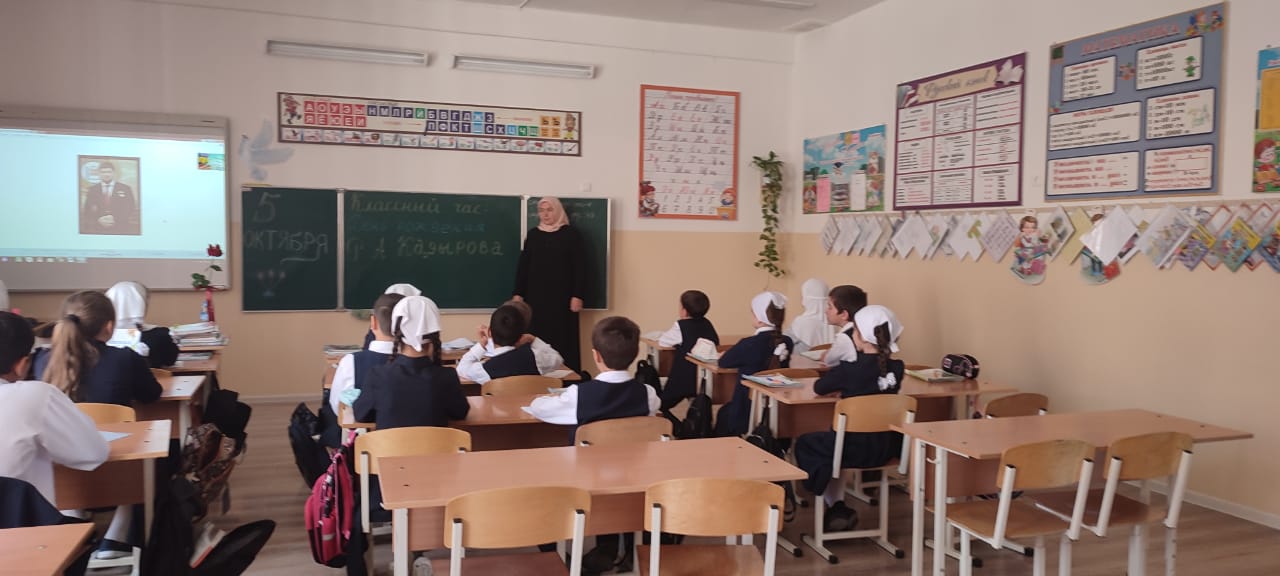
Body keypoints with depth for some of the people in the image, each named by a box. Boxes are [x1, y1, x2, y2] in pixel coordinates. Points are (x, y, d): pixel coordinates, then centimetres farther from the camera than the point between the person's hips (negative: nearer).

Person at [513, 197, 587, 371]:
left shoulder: (571, 234, 0)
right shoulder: (533, 235, 11)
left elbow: (580, 266, -3)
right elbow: (523, 265, 11)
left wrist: (577, 295, -10)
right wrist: (518, 293, 4)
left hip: (562, 297, -3)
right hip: (536, 296, 3)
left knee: (562, 340, -4)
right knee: (537, 340, 0)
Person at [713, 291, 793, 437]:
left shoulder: (749, 344, -21)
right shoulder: (787, 343, -5)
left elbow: (723, 362, -9)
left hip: (748, 413, -5)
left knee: (723, 413, 26)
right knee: (728, 409, 29)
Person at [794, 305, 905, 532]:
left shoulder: (849, 370, -18)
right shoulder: (896, 368, -3)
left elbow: (819, 387, -4)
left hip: (855, 449, -6)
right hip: (889, 448, 6)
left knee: (805, 444, 22)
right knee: (830, 444, 33)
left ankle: (836, 507, 19)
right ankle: (839, 509, 30)